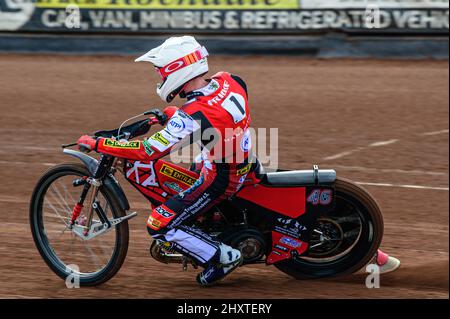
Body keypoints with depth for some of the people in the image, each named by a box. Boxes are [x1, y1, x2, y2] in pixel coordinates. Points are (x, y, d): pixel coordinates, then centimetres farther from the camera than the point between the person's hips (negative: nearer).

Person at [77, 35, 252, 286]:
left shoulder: (191, 117, -29)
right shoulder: (228, 80, -9)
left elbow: (148, 152, -27)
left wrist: (97, 144, -20)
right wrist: (174, 113, 18)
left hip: (219, 180, -8)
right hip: (245, 166, 8)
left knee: (159, 226, -2)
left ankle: (222, 257, 3)